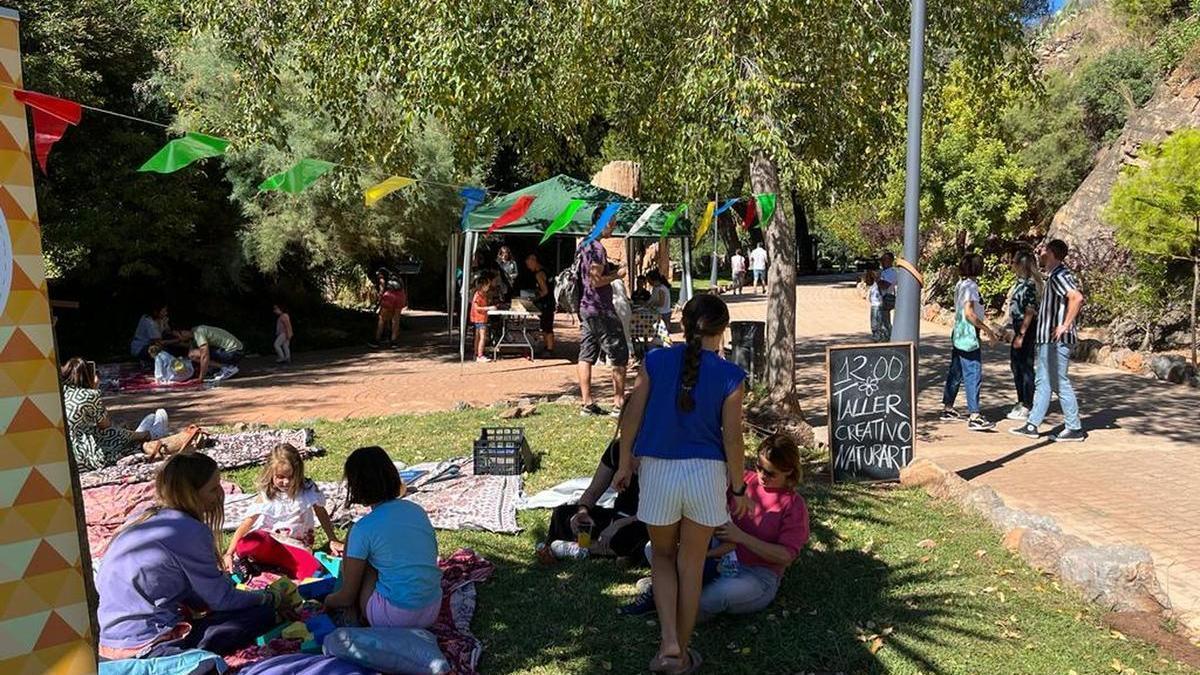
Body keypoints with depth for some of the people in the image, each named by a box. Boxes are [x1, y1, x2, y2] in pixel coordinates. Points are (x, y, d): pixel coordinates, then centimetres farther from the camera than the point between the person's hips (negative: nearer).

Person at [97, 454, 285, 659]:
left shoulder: (145, 518, 9)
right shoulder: (189, 532, -17)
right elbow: (221, 599, -8)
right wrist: (273, 599, 7)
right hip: (146, 648, -9)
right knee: (261, 614, -10)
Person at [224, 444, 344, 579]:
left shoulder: (308, 489, -4)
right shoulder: (266, 496, -4)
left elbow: (322, 515, 10)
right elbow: (246, 524, -8)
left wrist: (333, 541, 13)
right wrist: (229, 554, -18)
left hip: (295, 546, 1)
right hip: (269, 541, -1)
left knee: (315, 572, -32)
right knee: (250, 542, -39)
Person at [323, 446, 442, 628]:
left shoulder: (364, 528, -11)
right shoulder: (417, 510, 3)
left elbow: (347, 596, -4)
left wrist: (327, 602, 20)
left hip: (395, 617, -6)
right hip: (432, 613, 6)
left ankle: (353, 619, 17)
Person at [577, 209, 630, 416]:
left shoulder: (585, 245, 14)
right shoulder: (597, 248, -16)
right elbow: (596, 280, -23)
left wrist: (612, 270, 13)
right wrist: (617, 275, -9)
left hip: (586, 308, 10)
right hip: (601, 310, -10)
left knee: (586, 356, 7)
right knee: (619, 356, -1)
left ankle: (587, 403, 10)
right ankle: (619, 403, 1)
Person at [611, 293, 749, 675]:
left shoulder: (655, 362, -5)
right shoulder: (730, 377, -8)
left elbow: (631, 419, -2)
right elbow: (732, 439, -7)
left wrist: (624, 465, 11)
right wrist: (738, 488, 5)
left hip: (658, 471, 1)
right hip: (705, 473, -1)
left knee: (662, 557, 21)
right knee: (691, 566, 14)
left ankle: (669, 643, 7)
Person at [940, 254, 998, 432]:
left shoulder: (960, 284, 12)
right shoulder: (971, 285, -14)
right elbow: (969, 313, -21)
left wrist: (981, 327, 22)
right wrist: (987, 329, -14)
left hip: (959, 335, 10)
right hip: (969, 336, -10)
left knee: (955, 373, 14)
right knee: (974, 375, -9)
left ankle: (948, 409, 21)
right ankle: (974, 417, -9)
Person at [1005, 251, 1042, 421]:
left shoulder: (1029, 284, -17)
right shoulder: (1019, 282, 11)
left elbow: (1030, 312, -20)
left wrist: (1021, 335, -21)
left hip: (1027, 330, -10)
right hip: (1018, 328, 10)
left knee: (1026, 367, -3)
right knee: (1015, 364, 17)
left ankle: (1027, 407, 5)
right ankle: (1021, 402, 29)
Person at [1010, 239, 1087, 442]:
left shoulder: (1059, 275, -15)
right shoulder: (1053, 275, 15)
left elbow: (1077, 297, -30)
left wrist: (1065, 325, -25)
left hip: (1057, 340, -10)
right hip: (1048, 339, 10)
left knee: (1060, 383, -3)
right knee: (1042, 382, 12)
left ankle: (1074, 429, 7)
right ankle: (1032, 426, 18)